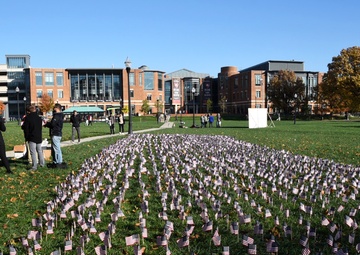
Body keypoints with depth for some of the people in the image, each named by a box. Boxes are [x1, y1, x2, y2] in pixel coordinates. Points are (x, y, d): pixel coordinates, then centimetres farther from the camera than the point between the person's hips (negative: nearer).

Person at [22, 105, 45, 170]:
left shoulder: (27, 118, -11)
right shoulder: (39, 118, 6)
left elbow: (25, 128, -9)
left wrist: (26, 137, 2)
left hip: (32, 138, -6)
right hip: (39, 137, 6)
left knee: (33, 152, -3)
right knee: (39, 151, 17)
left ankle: (34, 166, -4)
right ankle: (42, 163, 24)